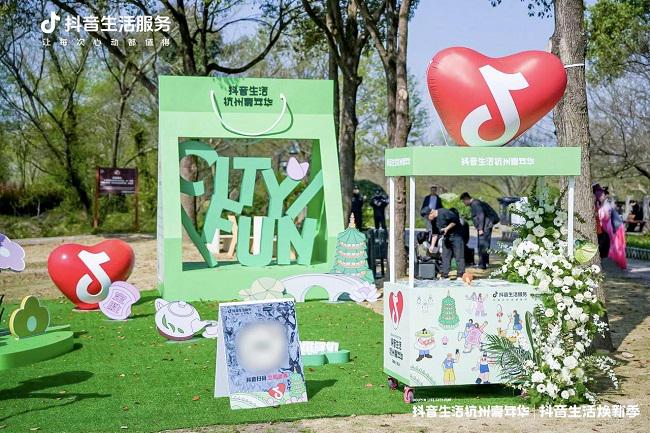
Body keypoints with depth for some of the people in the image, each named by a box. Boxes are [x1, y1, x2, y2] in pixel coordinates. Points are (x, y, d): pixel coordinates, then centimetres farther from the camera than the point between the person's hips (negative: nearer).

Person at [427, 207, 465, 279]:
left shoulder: (444, 212, -20)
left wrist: (447, 228, -19)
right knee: (445, 256, 5)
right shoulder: (434, 220, 6)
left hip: (456, 236, -8)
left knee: (459, 256, -4)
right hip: (446, 238, 8)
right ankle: (444, 274, 8)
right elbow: (435, 234, 12)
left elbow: (455, 220, -18)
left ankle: (461, 274, -1)